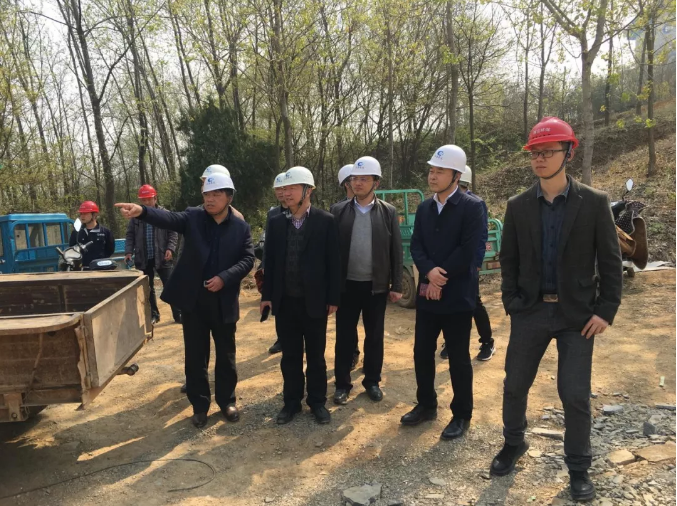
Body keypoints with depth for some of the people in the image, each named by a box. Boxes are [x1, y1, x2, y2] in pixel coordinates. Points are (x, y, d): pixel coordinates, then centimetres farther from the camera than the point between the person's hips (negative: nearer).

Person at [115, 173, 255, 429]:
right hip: (193, 299, 0)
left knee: (226, 355, 13)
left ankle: (226, 400, 31)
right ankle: (199, 405, 26)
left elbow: (247, 259, -4)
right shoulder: (193, 217, 1)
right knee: (195, 356, 9)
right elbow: (168, 218, -17)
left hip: (224, 301, 0)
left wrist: (224, 278, -18)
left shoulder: (241, 227, 1)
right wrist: (141, 211, -37)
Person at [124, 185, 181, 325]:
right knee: (147, 288, 12)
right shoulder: (135, 216, 5)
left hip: (162, 257, -3)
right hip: (143, 259, 3)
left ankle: (178, 315, 9)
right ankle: (153, 315, 26)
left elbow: (173, 233, -2)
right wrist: (129, 251, -4)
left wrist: (170, 248, -15)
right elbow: (130, 235, 9)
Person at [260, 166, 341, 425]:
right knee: (290, 355, 13)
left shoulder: (326, 221, -5)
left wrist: (333, 298, -7)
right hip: (285, 301, 3)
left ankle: (317, 401, 27)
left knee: (315, 355, 11)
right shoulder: (276, 222, 5)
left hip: (314, 301, -2)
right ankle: (292, 401, 28)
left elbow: (333, 262, -5)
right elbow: (270, 260, 7)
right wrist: (267, 295, 3)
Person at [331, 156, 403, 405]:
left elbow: (396, 251, 1)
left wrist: (396, 285, -1)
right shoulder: (338, 211, 0)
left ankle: (372, 381, 28)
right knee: (344, 336, 8)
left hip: (377, 286, 0)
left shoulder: (388, 212, -1)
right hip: (347, 285, 0)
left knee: (375, 336, 11)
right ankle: (342, 383, 22)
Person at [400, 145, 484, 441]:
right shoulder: (424, 208, 10)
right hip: (427, 293, 6)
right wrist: (430, 273, -15)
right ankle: (426, 405, 31)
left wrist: (440, 279, -13)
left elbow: (467, 252, -15)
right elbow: (416, 246, 3)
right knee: (422, 352, 13)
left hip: (457, 295, -5)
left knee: (458, 358, 5)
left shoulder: (472, 207, -8)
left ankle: (461, 415, 22)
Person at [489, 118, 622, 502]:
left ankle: (579, 468, 25)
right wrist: (512, 303, -1)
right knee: (515, 385, 10)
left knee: (576, 395, 3)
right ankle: (514, 444, 36)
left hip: (577, 313, -2)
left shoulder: (595, 202, -5)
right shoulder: (518, 206, 2)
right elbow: (509, 259, 6)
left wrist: (606, 310, -9)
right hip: (531, 311, 2)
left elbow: (611, 260, -3)